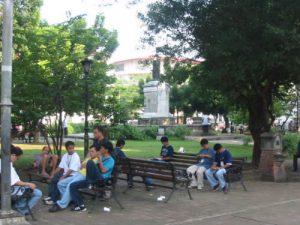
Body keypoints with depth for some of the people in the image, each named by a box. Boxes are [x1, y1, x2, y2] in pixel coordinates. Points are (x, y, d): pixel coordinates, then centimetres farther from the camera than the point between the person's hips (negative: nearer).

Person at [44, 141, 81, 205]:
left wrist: (63, 177, -25)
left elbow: (71, 170, -21)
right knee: (52, 179, -4)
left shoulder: (76, 157, -16)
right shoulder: (65, 156, 7)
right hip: (65, 173, 8)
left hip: (73, 175, -8)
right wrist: (53, 175, 2)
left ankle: (54, 199, -14)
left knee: (60, 181, -24)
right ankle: (51, 196, 6)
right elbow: (60, 167, 9)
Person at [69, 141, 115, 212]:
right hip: (93, 179, 9)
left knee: (90, 162, -31)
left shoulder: (111, 160, -2)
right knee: (72, 186, -3)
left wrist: (99, 160, -11)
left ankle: (89, 182, -14)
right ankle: (81, 206, -7)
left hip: (101, 180, -9)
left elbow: (103, 170, -17)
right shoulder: (102, 158, 24)